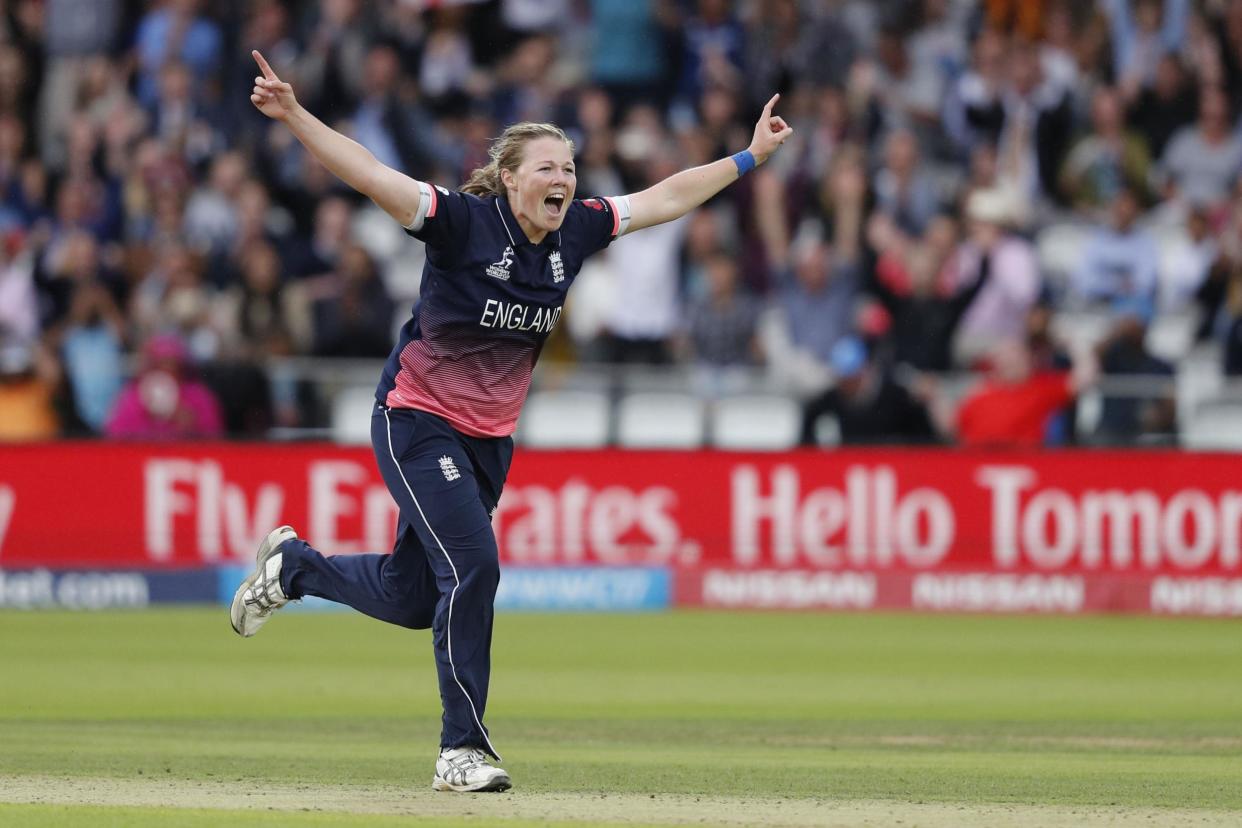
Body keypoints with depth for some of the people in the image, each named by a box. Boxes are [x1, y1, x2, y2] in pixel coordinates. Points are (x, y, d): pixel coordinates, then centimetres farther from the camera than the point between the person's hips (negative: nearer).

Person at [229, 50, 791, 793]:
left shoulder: (576, 232, -1)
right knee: (472, 569, -18)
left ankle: (294, 565, 42)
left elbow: (664, 199, 11)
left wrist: (750, 159, 14)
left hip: (490, 439, 7)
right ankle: (463, 751, -8)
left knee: (409, 599, 12)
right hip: (418, 422, -7)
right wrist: (294, 116, -40)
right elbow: (369, 174, -28)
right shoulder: (463, 223, -18)